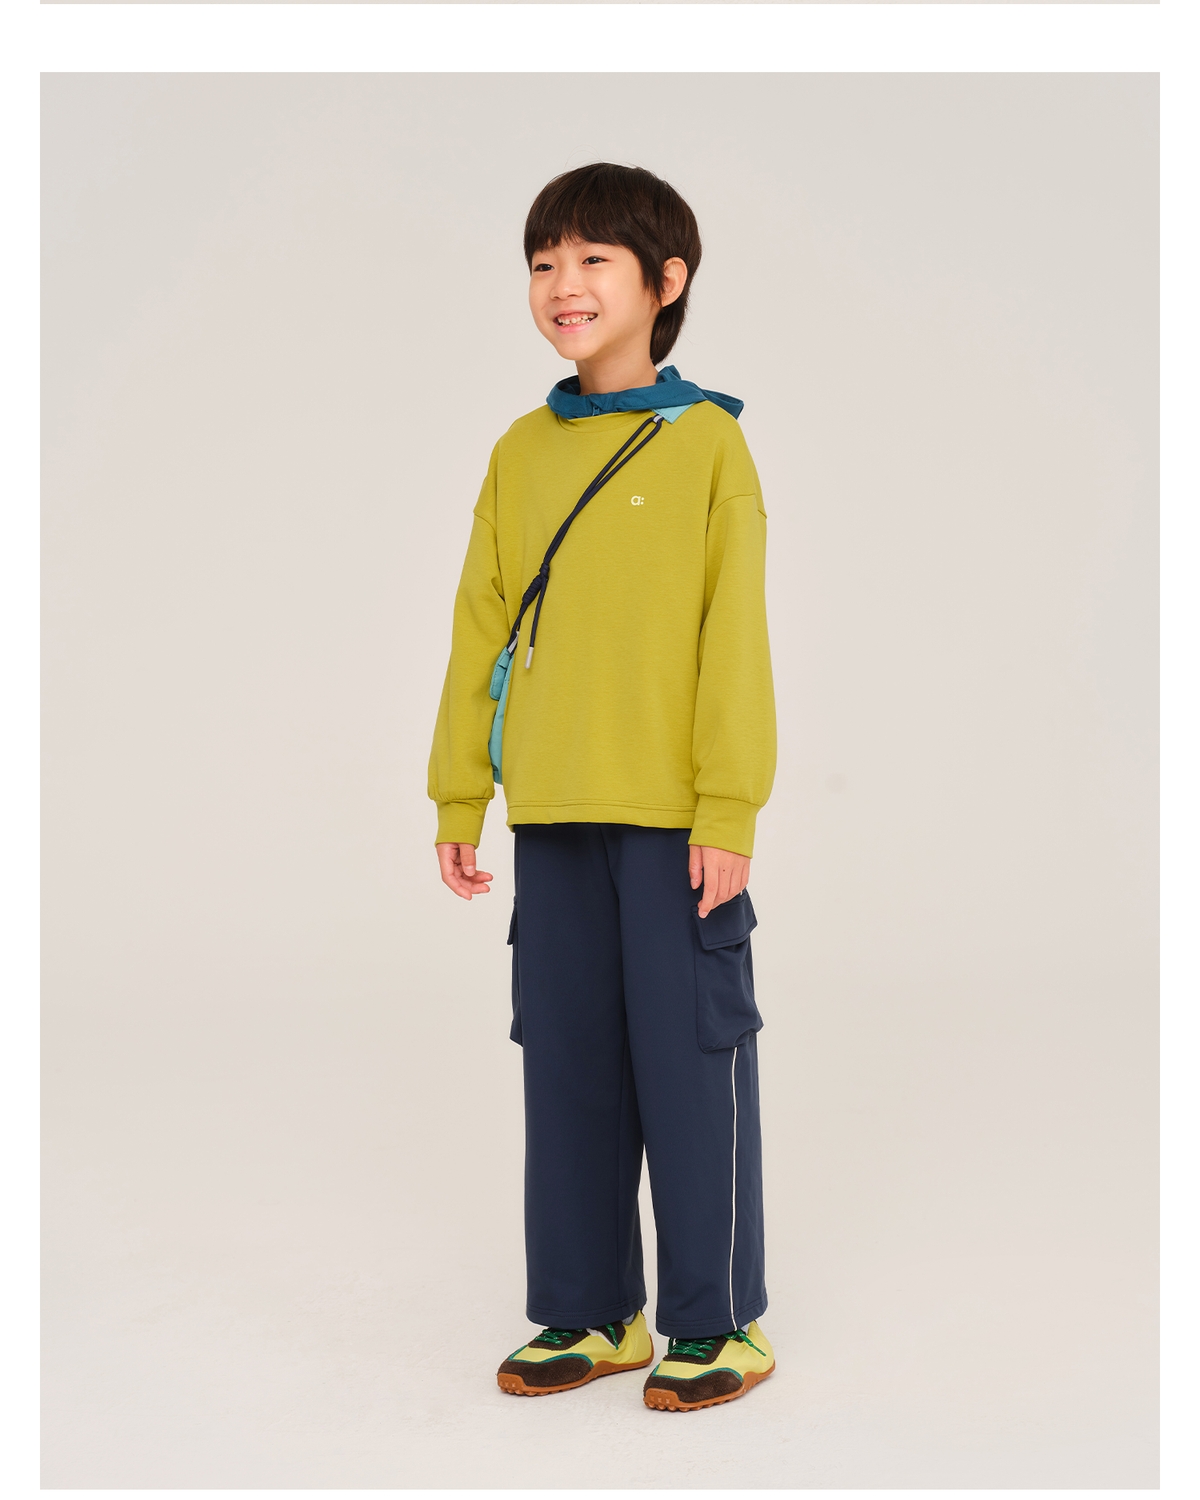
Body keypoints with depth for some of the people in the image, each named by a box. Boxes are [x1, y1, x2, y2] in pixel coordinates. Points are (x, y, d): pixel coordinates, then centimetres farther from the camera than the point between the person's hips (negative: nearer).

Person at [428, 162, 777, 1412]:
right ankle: (591, 1312, 26)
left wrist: (729, 810, -12)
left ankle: (721, 1323, 18)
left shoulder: (707, 442, -4)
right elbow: (479, 632, 11)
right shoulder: (521, 451, 10)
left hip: (673, 815, -5)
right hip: (553, 813, 5)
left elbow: (734, 637, -8)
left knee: (689, 1060, 3)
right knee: (568, 1063, 12)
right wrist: (459, 796, 9)